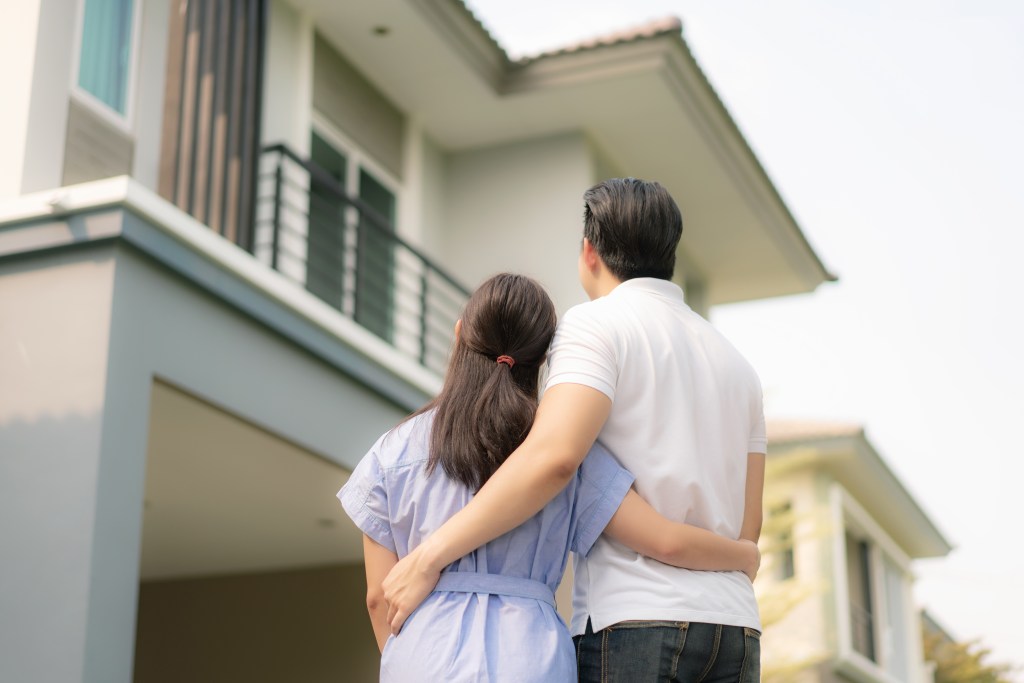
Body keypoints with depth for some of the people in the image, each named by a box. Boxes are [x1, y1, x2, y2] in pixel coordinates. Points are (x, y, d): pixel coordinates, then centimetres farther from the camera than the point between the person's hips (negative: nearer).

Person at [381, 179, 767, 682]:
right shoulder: (736, 365, 20)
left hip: (633, 621, -7)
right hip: (735, 633, 7)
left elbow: (553, 455, -20)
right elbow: (747, 527, 16)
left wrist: (429, 555, -16)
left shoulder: (597, 324, -1)